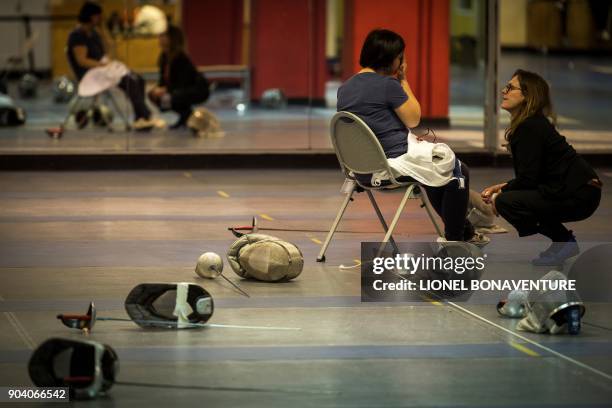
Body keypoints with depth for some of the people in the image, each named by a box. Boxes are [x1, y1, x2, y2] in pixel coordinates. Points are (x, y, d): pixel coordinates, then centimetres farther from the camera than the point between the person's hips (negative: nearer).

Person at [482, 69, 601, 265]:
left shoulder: (531, 128, -15)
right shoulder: (534, 124, 15)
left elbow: (528, 179, -17)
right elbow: (531, 176, 20)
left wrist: (500, 195, -2)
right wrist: (503, 187, 10)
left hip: (578, 195, -10)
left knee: (506, 202, -17)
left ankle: (563, 242, -6)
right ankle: (563, 239, 18)